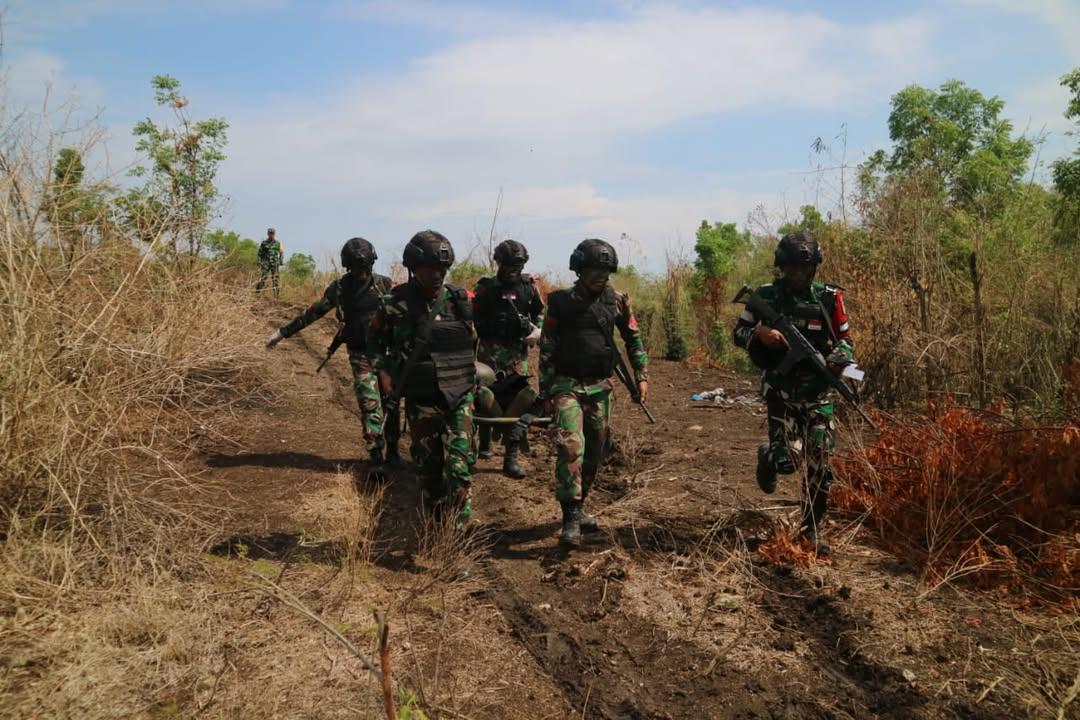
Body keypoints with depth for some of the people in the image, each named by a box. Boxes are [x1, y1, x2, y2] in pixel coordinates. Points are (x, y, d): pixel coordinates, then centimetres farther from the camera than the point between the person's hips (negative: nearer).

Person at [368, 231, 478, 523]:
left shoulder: (460, 300, -1)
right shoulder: (396, 304, -6)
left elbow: (474, 341, 17)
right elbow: (375, 342, 7)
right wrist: (383, 370, -4)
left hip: (459, 395, 1)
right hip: (421, 400, -1)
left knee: (460, 463, -6)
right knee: (428, 464, 11)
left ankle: (459, 527, 2)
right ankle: (436, 522, 28)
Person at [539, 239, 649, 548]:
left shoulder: (616, 301, 2)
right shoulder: (561, 302, -5)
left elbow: (633, 338, 13)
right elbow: (547, 350, -1)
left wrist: (641, 376, 6)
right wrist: (546, 393, -3)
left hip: (600, 386, 4)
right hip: (567, 385, -4)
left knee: (594, 452, 10)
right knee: (570, 446, -19)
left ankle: (578, 506, 27)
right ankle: (571, 518, -17)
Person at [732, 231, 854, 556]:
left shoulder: (829, 298, 1)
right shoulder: (765, 297, -3)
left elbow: (845, 338, 9)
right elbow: (738, 333, 3)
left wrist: (841, 356, -14)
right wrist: (760, 334, -19)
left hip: (818, 394, 2)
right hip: (780, 392, -2)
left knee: (820, 465, 1)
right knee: (788, 460, -13)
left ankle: (812, 526, 20)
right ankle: (767, 457, 25)